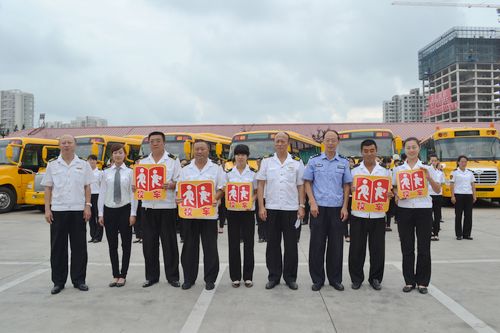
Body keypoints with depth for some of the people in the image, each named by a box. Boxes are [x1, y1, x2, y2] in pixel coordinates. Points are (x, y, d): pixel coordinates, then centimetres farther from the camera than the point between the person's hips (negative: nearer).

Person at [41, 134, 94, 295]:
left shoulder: (83, 165, 6)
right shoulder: (52, 165, 7)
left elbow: (87, 187, 6)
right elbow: (48, 188, 7)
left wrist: (88, 206, -2)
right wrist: (47, 209, 0)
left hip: (78, 210, 0)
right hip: (58, 210, 1)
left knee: (79, 246, 4)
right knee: (58, 247, 5)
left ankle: (79, 280, 15)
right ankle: (58, 281, 16)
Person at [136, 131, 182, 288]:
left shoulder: (173, 160, 2)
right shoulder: (143, 162, 12)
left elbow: (179, 182, -2)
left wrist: (170, 185, -22)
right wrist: (136, 187, -8)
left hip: (167, 206, -3)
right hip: (148, 206, 3)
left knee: (169, 243, 2)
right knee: (149, 243, 7)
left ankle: (172, 276, 13)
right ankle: (151, 276, 20)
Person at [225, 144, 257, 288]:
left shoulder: (253, 173, 2)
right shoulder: (229, 173, 4)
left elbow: (257, 192, 4)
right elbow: (225, 191, 9)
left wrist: (251, 202, -14)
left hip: (248, 211, -1)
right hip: (232, 210, 1)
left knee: (248, 243, 3)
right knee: (233, 243, 4)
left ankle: (248, 276, 14)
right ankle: (235, 276, 14)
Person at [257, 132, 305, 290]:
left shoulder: (297, 162, 5)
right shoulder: (266, 161, 5)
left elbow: (301, 186, 6)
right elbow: (260, 185, 3)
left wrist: (301, 206, -3)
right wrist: (261, 206, -5)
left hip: (291, 209, 0)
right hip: (271, 208, 1)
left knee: (291, 245, 5)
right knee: (272, 244, 7)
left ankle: (290, 277, 18)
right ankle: (274, 276, 18)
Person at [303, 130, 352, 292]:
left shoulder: (344, 162, 6)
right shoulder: (314, 161, 3)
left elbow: (347, 186, 8)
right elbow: (307, 183, 4)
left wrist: (345, 207, 0)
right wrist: (312, 203, -7)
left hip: (337, 208, 1)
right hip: (318, 207, -1)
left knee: (336, 245, 7)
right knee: (317, 244, 3)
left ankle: (335, 279, 20)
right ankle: (317, 279, 15)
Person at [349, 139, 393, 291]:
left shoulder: (385, 172, 8)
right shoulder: (354, 171, 4)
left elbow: (390, 192, 12)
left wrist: (390, 195, -11)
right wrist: (351, 191, -18)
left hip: (378, 215, 1)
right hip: (358, 215, -1)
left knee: (378, 249, 7)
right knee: (357, 248, 5)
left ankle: (375, 278, 22)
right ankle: (356, 278, 19)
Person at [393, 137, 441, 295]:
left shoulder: (427, 168, 4)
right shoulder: (398, 169, 6)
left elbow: (437, 190, 2)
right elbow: (393, 188, 12)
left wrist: (429, 177, -14)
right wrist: (397, 196, -9)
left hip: (424, 209, -1)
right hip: (404, 210, 1)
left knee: (424, 248, 3)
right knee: (407, 248, 5)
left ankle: (422, 282, 16)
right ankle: (409, 281, 16)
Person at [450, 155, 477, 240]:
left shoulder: (470, 172, 11)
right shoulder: (455, 172, -1)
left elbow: (473, 185, 12)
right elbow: (452, 185, -4)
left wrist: (474, 195, 5)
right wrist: (452, 196, -11)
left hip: (468, 195, 4)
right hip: (458, 195, -4)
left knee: (468, 215, 4)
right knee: (458, 215, 2)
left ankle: (467, 234, 12)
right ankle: (459, 234, 8)